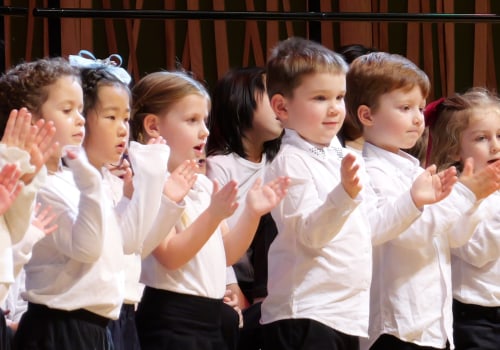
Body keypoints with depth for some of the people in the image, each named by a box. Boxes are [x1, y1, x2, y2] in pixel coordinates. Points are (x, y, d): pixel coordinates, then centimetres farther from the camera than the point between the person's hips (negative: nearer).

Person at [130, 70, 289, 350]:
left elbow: (226, 254, 16)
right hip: (171, 320, -9)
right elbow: (169, 256, -20)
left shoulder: (203, 184, 15)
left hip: (210, 316, 9)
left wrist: (252, 214, 2)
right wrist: (213, 215, -28)